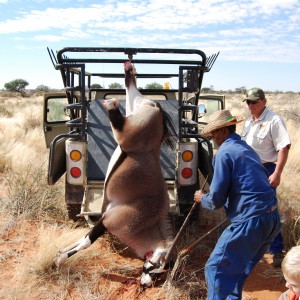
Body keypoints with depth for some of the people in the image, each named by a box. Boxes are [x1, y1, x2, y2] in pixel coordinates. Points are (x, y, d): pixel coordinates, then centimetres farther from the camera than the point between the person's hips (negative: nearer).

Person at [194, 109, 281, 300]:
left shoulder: (224, 152, -8)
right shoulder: (246, 148, 18)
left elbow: (216, 200, -10)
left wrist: (202, 198, 11)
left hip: (251, 220, -9)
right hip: (272, 218, 9)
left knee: (217, 268, 0)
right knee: (238, 268, 23)